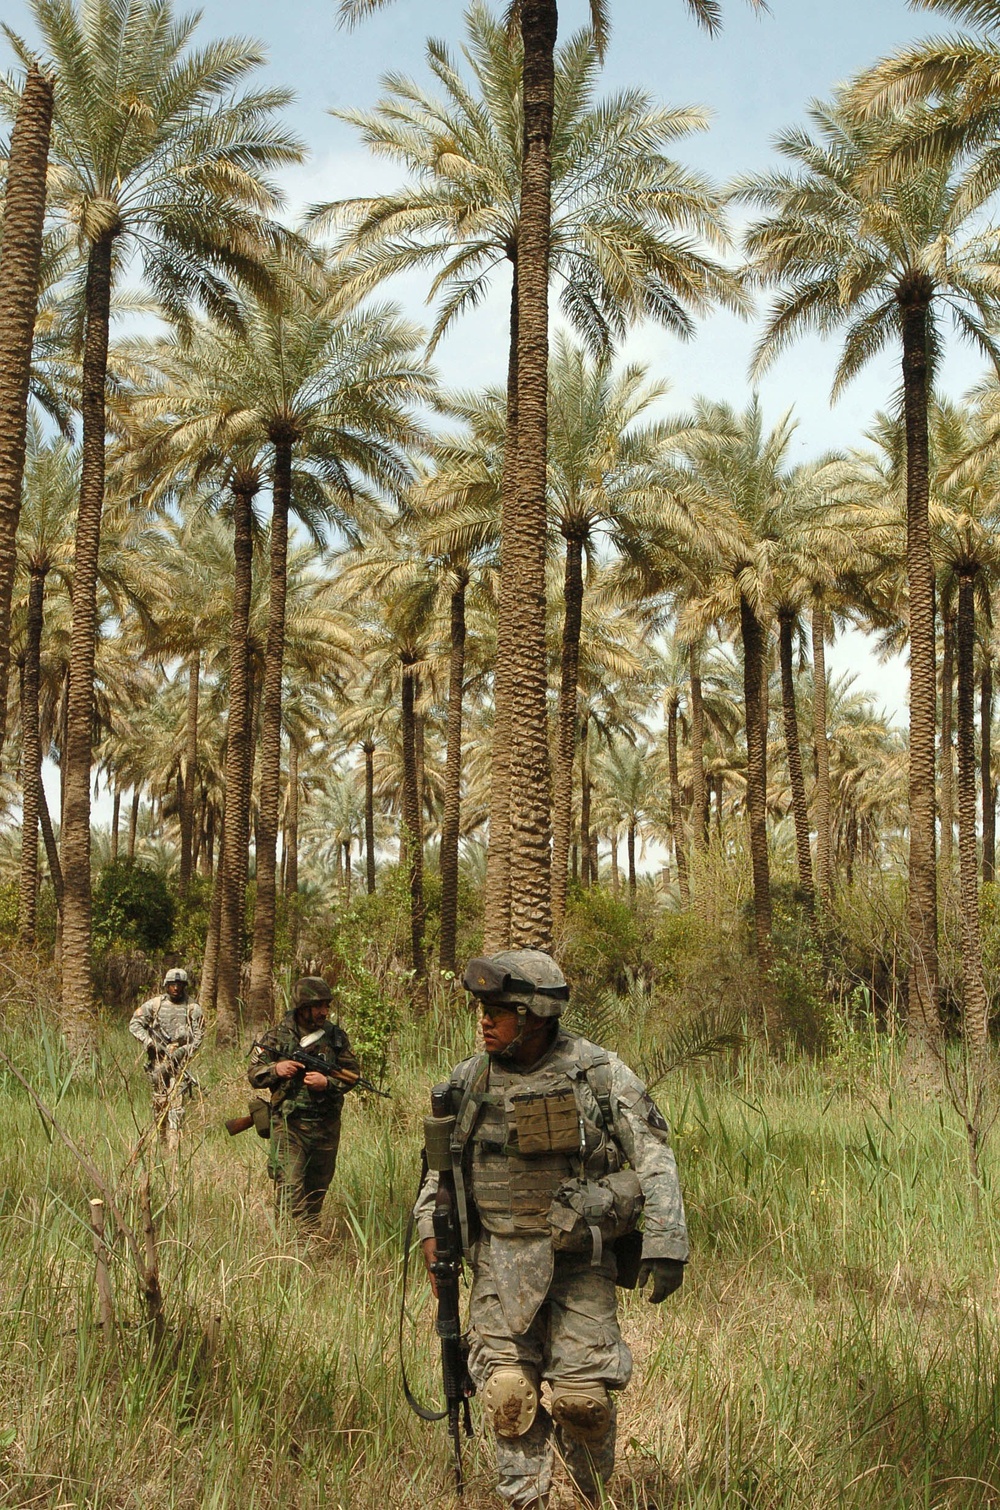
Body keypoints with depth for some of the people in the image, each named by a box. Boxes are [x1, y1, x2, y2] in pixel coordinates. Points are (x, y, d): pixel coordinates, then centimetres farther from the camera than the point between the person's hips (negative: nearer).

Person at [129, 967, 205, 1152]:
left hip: (180, 1062, -2)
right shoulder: (154, 1004, 7)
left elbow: (198, 1038, 0)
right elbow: (135, 1024, 7)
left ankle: (173, 1150, -13)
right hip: (157, 1061, 2)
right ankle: (162, 1142, 19)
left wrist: (181, 1053, -14)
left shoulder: (193, 1009, 4)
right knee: (159, 1103, 6)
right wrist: (149, 1042, -9)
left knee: (176, 1105, -10)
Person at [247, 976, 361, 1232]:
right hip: (289, 1124, -3)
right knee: (290, 1190, -13)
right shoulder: (277, 1036, -3)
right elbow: (253, 1075, 1)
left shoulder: (336, 1036, 4)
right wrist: (275, 1069, -20)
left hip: (327, 1126, 3)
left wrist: (327, 1083, -15)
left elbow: (352, 1073, 4)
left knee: (317, 1189, 15)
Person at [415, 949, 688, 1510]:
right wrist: (431, 1228, 8)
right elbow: (443, 1161, 17)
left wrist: (666, 1244, -14)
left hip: (580, 1258, -2)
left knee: (582, 1395, -3)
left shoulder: (599, 1073, -8)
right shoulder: (471, 1079, 2)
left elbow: (654, 1158, -7)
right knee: (508, 1390, -5)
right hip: (501, 1258, 3)